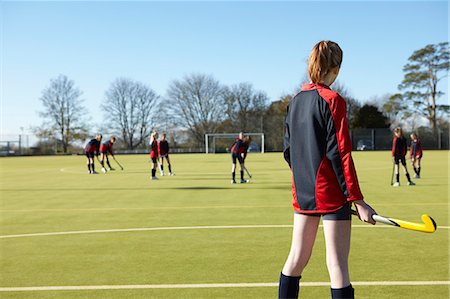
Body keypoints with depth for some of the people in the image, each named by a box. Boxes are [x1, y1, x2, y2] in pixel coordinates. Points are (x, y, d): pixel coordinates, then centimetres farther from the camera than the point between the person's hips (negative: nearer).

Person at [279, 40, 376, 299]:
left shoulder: (296, 101, 9)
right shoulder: (333, 100, -11)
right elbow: (341, 154, -16)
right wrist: (357, 199, -14)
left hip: (302, 192, 7)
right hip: (331, 192, -7)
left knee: (297, 257, 15)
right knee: (337, 263, -2)